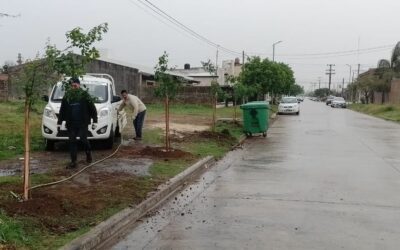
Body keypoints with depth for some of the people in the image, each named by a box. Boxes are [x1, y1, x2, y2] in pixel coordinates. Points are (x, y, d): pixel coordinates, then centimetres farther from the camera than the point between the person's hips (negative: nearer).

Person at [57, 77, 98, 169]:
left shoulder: (85, 95, -3)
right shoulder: (67, 96, 7)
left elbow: (93, 109, -2)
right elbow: (62, 111, 15)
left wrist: (95, 121, -6)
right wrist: (59, 122, 13)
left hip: (82, 123, -3)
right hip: (71, 124, 4)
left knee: (83, 139, -10)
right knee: (72, 142, 3)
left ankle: (88, 153, 21)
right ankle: (73, 162, 9)